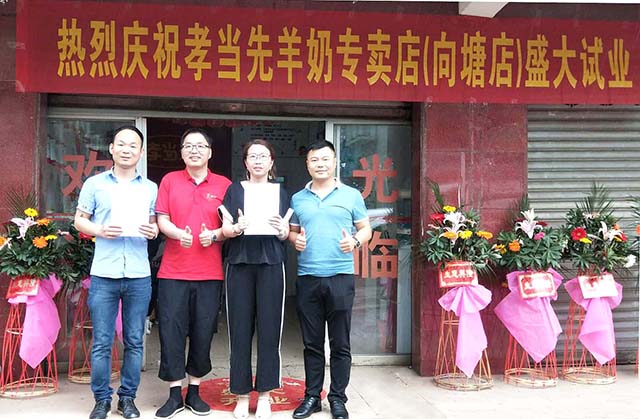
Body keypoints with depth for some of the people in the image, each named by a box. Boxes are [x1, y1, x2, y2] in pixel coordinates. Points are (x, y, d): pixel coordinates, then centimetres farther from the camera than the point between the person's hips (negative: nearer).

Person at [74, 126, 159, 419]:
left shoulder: (150, 188, 10)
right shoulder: (94, 184, 5)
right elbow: (79, 220, 7)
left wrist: (154, 231, -9)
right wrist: (99, 231, -12)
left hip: (139, 276, 2)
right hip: (103, 274, -1)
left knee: (134, 341, 7)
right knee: (101, 343, 2)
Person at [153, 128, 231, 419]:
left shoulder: (224, 185, 5)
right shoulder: (169, 180, 7)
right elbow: (161, 219, 3)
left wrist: (215, 235, -13)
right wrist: (178, 233, -16)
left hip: (210, 273, 0)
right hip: (173, 272, 0)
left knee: (203, 332, 6)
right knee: (171, 331, 0)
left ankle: (194, 392, 21)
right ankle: (175, 395, 12)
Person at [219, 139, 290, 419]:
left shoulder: (280, 192, 14)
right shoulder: (235, 189, 11)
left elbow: (286, 234, 11)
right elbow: (225, 229, 3)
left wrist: (282, 229, -12)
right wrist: (237, 228, -19)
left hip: (271, 265, 1)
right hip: (240, 264, 0)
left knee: (269, 330, -1)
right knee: (240, 330, 0)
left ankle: (264, 395, 10)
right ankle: (242, 395, 10)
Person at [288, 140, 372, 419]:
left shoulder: (351, 195, 5)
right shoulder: (297, 199, 12)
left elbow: (365, 229, 8)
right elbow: (291, 231, 18)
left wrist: (355, 241, -12)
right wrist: (295, 239, -4)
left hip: (340, 276, -2)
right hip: (307, 278, 2)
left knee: (340, 344, 3)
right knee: (311, 343, 9)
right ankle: (311, 396, 20)